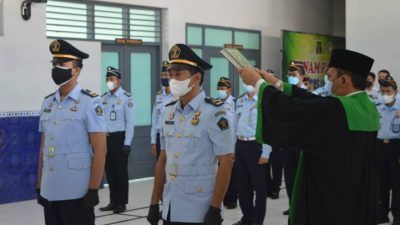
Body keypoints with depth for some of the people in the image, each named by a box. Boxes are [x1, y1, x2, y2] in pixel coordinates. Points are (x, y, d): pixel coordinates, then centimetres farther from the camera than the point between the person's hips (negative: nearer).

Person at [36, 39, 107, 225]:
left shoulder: (90, 102, -7)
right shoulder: (48, 103, 10)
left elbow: (100, 150, -10)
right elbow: (44, 147, 15)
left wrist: (93, 190, -13)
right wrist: (39, 186, 12)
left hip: (77, 192, -6)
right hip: (49, 191, 6)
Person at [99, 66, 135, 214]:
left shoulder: (126, 98, -9)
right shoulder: (103, 98, 9)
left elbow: (130, 122, -11)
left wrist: (127, 143, -14)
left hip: (119, 138, -6)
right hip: (105, 138, 6)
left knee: (121, 171, 2)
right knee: (109, 170, 10)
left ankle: (122, 203, 10)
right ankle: (113, 201, 20)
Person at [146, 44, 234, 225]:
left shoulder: (213, 112, -11)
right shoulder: (168, 111, 7)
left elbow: (225, 163, -12)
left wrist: (215, 210, -16)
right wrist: (154, 203, 11)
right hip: (170, 210, 6)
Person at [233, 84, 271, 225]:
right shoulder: (240, 101, 10)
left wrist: (266, 153, -14)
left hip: (256, 146, -6)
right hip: (240, 145, 7)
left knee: (259, 184, 3)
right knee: (242, 184, 14)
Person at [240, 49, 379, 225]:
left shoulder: (336, 109, -23)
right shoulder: (369, 108, 4)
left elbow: (289, 110, -20)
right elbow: (317, 103, 10)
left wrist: (258, 83, -4)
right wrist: (277, 84, 13)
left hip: (328, 204, -8)